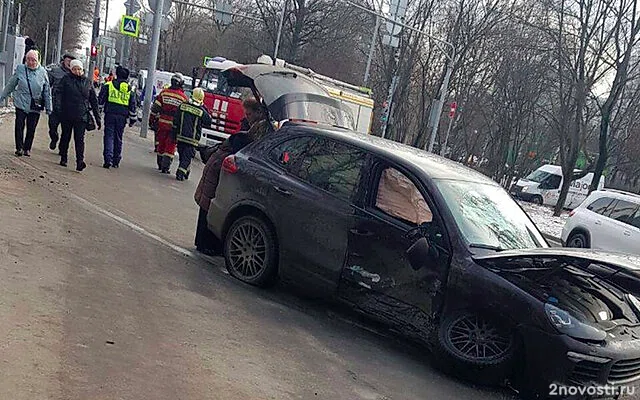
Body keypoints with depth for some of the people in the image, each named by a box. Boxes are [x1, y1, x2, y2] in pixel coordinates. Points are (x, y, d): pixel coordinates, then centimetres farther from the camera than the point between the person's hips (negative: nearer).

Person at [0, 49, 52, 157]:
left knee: (31, 129, 6)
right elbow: (10, 85, 11)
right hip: (21, 104, 0)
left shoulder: (42, 72, 0)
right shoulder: (20, 69, 0)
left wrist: (48, 108, 4)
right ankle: (19, 148, 10)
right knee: (19, 126, -2)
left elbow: (47, 91, 5)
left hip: (35, 106, 0)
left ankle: (27, 148, 21)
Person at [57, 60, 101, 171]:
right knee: (65, 137, 12)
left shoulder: (87, 82, 9)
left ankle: (80, 161, -16)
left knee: (79, 139, -9)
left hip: (82, 116, 0)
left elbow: (94, 101, 12)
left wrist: (97, 118, 9)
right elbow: (60, 94, -1)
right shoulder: (66, 80, 4)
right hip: (67, 115, 0)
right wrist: (58, 108, -16)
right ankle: (63, 158, 25)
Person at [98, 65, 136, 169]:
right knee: (118, 138, 12)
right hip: (122, 116, 2)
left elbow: (100, 100, 1)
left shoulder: (108, 85, 1)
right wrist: (132, 119, 17)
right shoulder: (129, 90, 9)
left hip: (110, 114, -2)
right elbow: (132, 106, 10)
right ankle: (116, 161, 17)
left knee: (109, 136, -1)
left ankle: (108, 159, -15)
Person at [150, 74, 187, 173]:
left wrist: (152, 119, 10)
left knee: (161, 143, 16)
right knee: (170, 146, 3)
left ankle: (160, 164, 28)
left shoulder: (164, 92, 0)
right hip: (175, 125, -2)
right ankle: (165, 167, -3)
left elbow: (155, 107, 1)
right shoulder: (184, 97, -5)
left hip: (163, 123, 2)